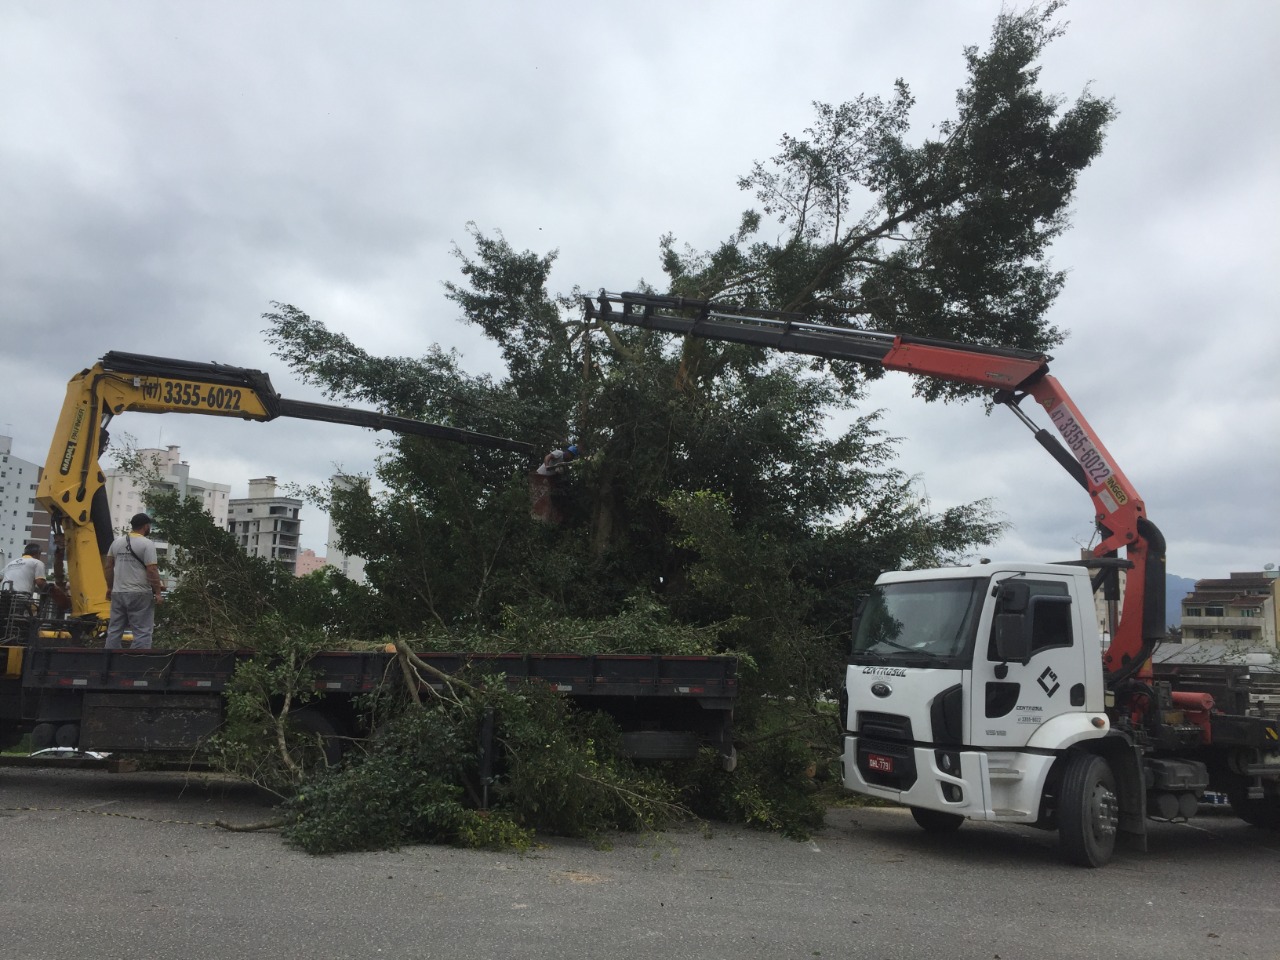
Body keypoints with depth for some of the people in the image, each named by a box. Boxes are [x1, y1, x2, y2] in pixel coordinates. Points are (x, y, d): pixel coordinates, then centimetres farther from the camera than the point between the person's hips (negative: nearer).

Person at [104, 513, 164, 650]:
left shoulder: (117, 542, 10)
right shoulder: (147, 544, -11)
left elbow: (108, 566, 14)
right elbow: (152, 571, -16)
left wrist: (110, 587, 23)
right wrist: (157, 592, -10)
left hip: (118, 593, 7)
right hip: (140, 594, -7)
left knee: (114, 630, 14)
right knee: (142, 632, -3)